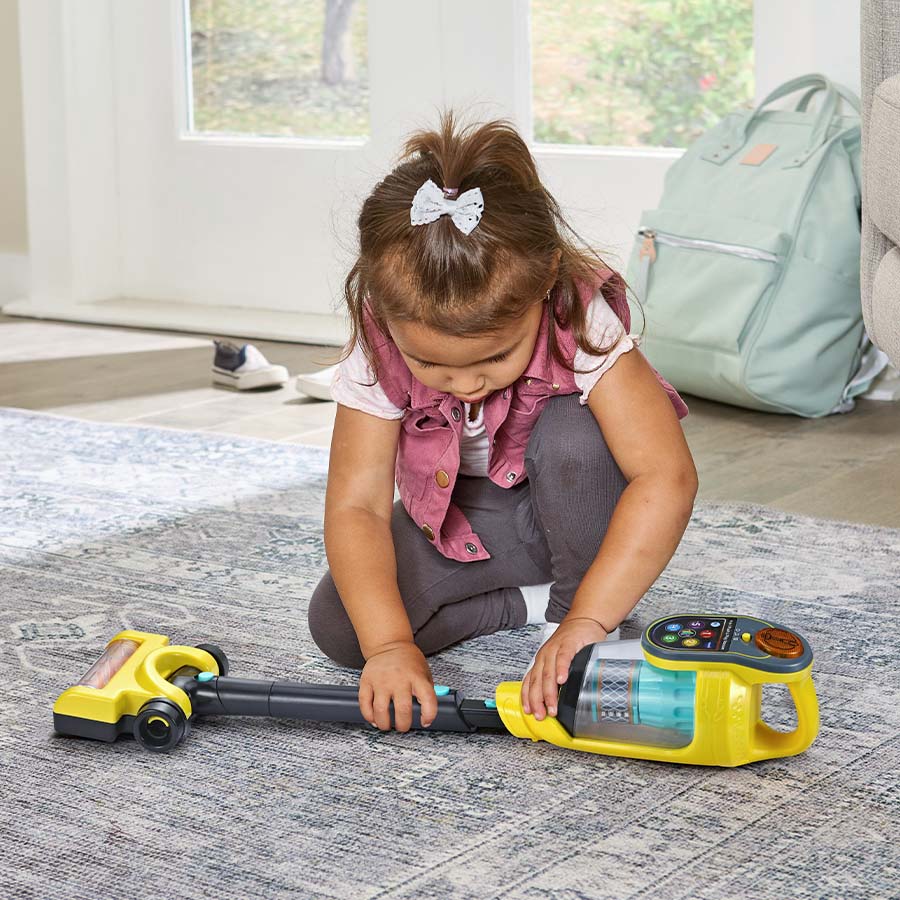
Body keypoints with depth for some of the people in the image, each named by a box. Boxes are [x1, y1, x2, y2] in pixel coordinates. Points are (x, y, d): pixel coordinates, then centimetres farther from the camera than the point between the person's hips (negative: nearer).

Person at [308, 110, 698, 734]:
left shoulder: (584, 324, -33)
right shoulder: (377, 353, -26)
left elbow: (668, 477, -41)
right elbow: (357, 505, -27)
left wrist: (587, 622, -47)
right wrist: (391, 645, -40)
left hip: (569, 511, -2)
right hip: (458, 517, 2)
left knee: (572, 435, -36)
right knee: (337, 625, -19)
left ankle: (575, 603, -13)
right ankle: (536, 600, -6)